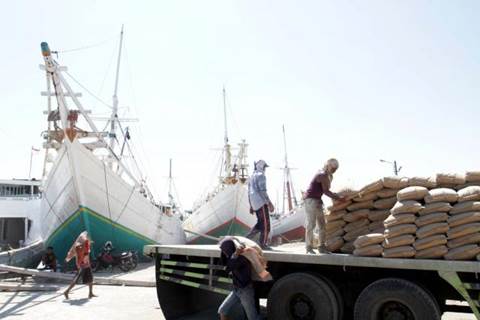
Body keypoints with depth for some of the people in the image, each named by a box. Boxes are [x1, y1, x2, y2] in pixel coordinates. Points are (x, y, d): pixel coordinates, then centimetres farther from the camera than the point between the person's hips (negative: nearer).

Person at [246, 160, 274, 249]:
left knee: (260, 222, 15)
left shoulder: (252, 176, 17)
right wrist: (269, 203, -18)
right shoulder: (261, 175, -11)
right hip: (261, 202, -9)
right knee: (265, 223, -1)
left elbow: (250, 192, 19)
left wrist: (251, 206, 22)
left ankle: (247, 237, 5)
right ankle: (262, 244, 1)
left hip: (255, 204, 9)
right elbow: (262, 191, -19)